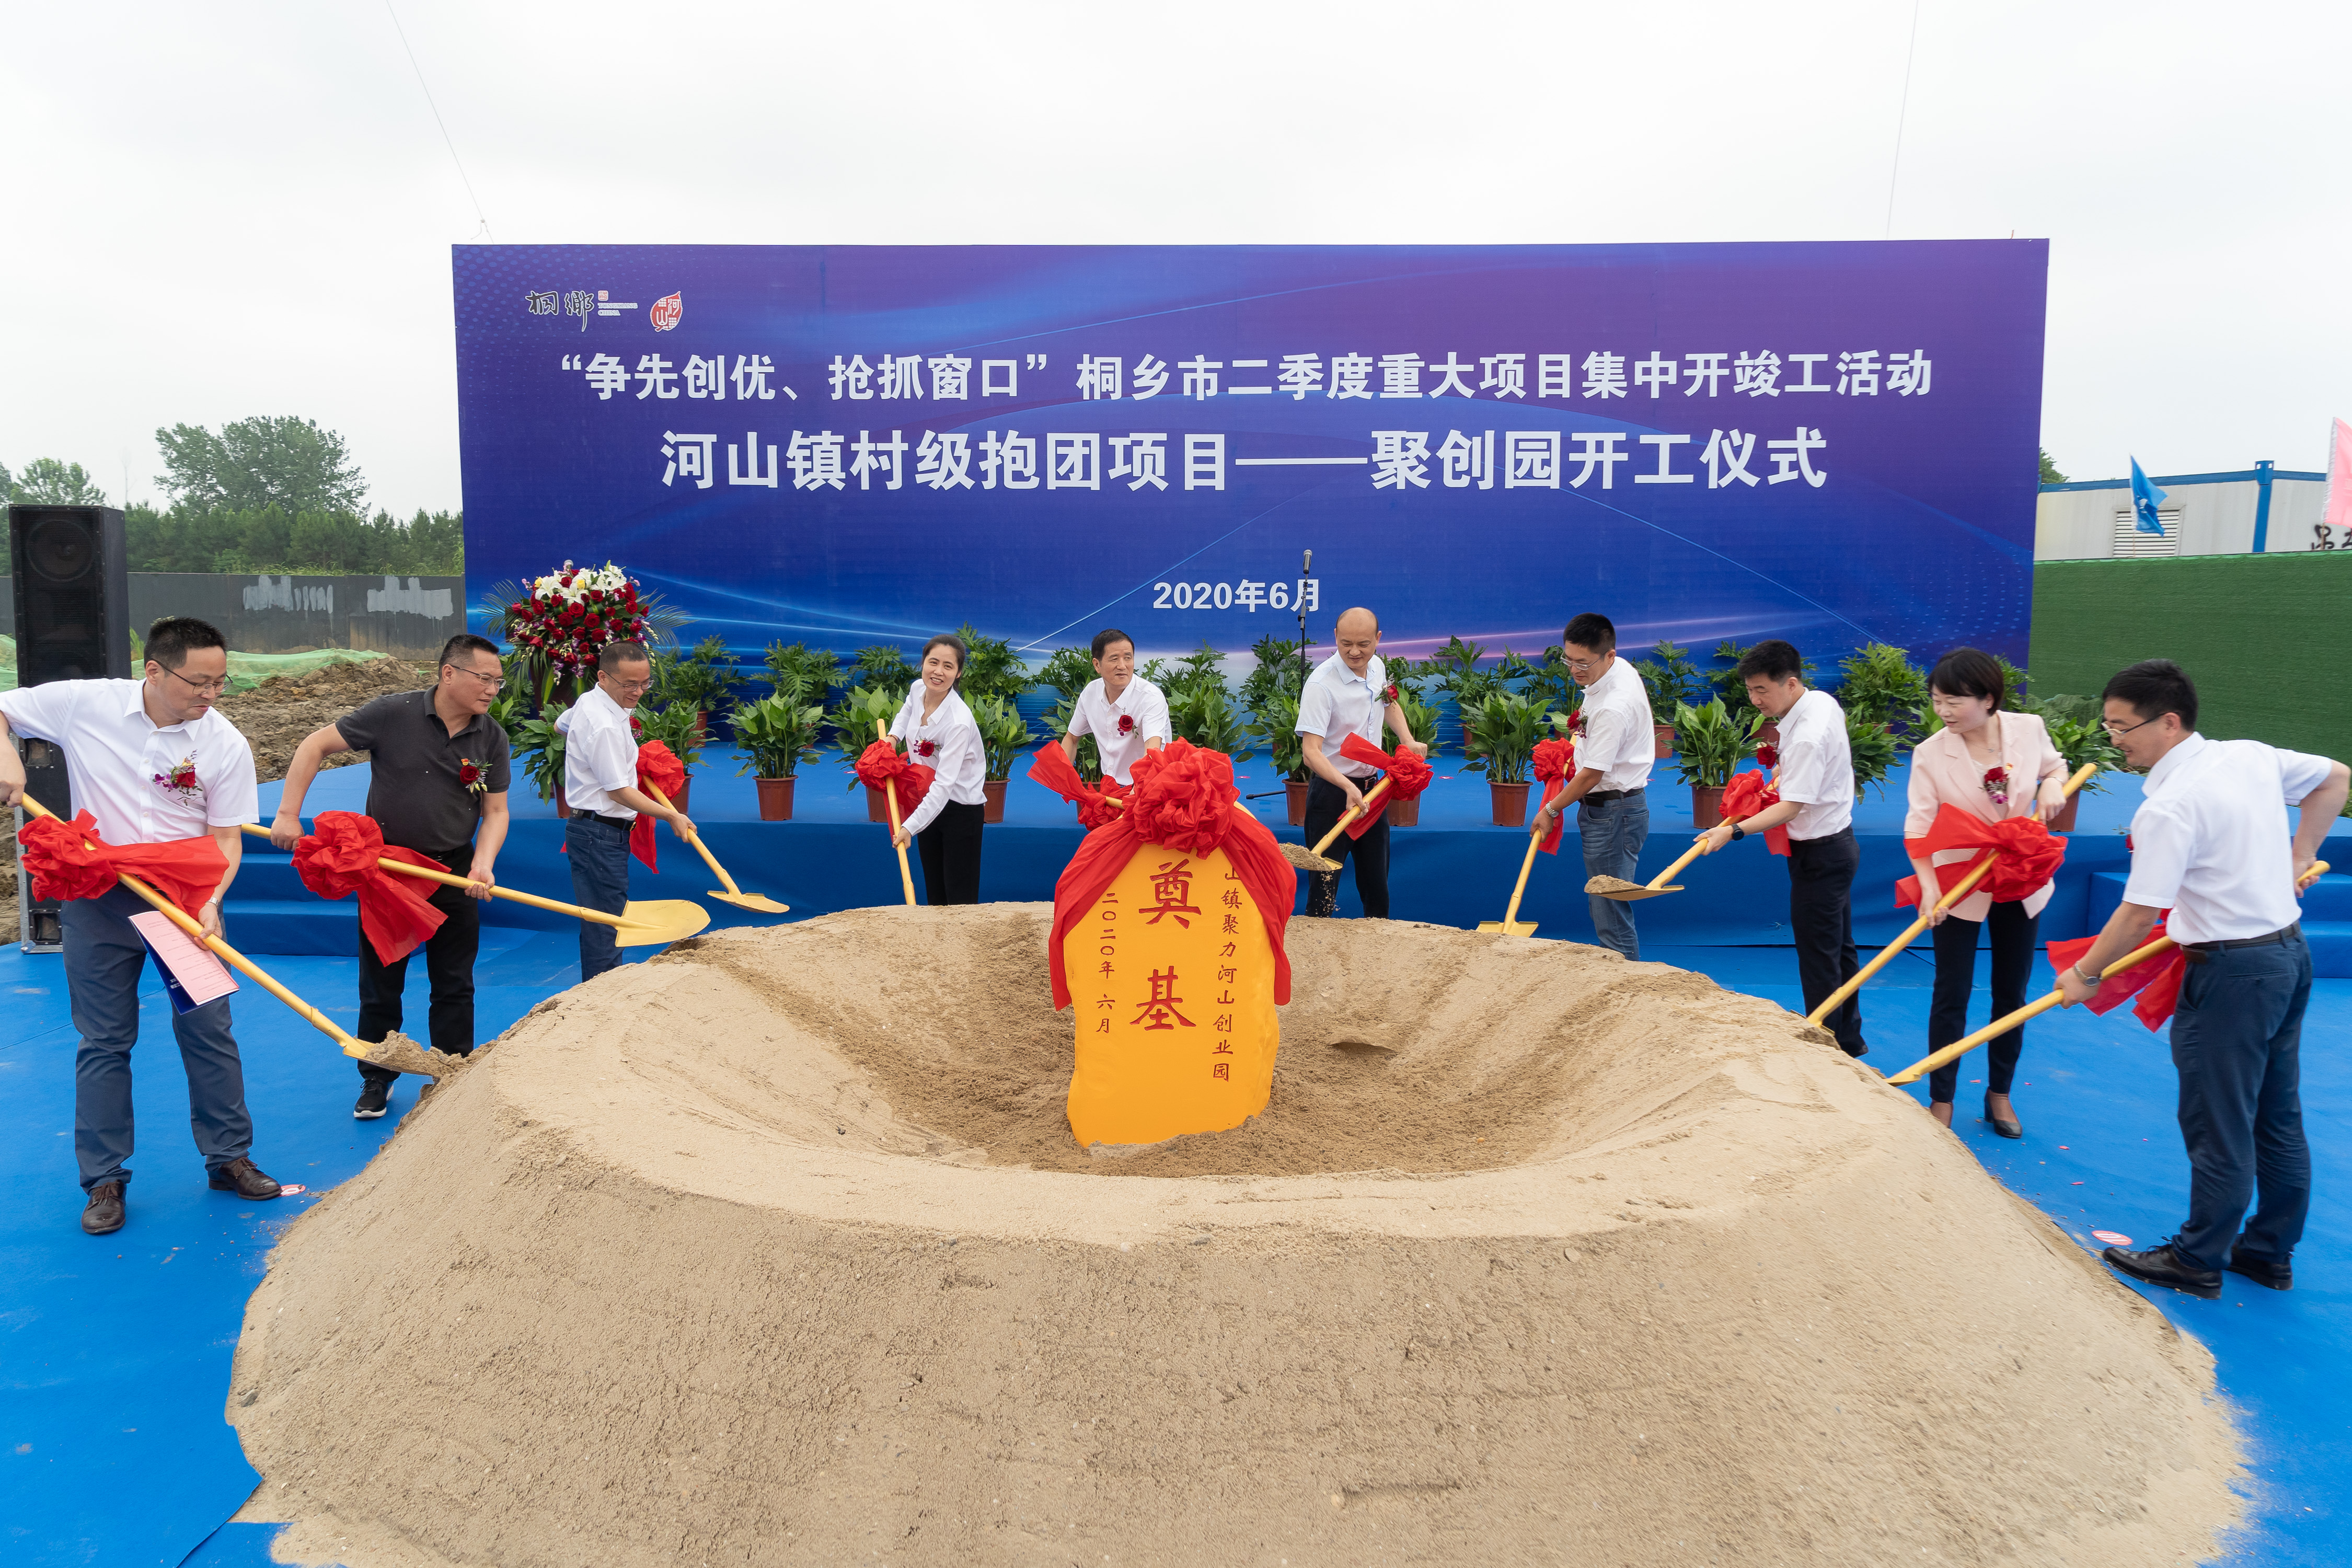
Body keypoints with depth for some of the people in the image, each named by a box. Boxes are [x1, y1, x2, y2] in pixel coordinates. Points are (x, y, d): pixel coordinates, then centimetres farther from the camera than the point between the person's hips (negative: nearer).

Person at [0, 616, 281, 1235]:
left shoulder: (226, 746, -9)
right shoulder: (84, 704, -8)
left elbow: (226, 839, -5)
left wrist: (210, 901, -22)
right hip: (101, 901, 0)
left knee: (208, 1032, 5)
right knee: (104, 1042, 7)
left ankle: (229, 1159, 20)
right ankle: (104, 1181, 18)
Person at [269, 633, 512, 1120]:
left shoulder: (492, 738, -4)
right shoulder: (393, 714, -14)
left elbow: (496, 810, 0)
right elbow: (315, 745, -8)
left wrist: (483, 864, -17)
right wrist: (288, 814, -13)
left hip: (455, 872, 2)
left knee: (455, 986, 7)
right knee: (380, 982, 10)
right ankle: (376, 1080, 26)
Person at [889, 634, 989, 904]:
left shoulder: (959, 722, -29)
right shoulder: (917, 689, -6)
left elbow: (944, 784, -33)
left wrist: (910, 827, -38)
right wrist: (894, 735, 5)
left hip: (961, 809, -7)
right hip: (929, 801, 8)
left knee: (961, 900, -9)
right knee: (934, 894, 13)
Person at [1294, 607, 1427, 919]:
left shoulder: (1378, 666, 1)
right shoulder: (1321, 683, -22)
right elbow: (1311, 751, -28)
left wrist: (1408, 741, 9)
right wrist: (1348, 788, -41)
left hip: (1372, 788, 7)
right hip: (1332, 791, -7)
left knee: (1377, 882, 15)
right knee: (1325, 882, -7)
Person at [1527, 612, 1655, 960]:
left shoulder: (1614, 708, -27)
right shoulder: (1621, 668, 4)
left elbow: (1592, 775, -19)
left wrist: (1552, 810, -6)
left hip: (1613, 813, -11)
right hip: (1605, 808, 11)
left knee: (1612, 917, -9)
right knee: (1604, 908, 16)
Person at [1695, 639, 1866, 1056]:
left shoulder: (1809, 735, -28)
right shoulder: (1822, 702, 3)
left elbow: (1792, 806, -30)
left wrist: (1734, 831, -36)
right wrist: (1780, 779, 10)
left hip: (1820, 853, -11)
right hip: (1839, 841, 11)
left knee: (1818, 958, -1)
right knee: (1841, 948, 20)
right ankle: (1848, 1039, 33)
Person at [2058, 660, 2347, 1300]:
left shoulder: (2168, 808, -23)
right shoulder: (2253, 757, 3)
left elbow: (2139, 913, -22)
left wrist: (2085, 975, -9)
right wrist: (2299, 856, 22)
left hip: (2232, 973, -9)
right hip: (2290, 955, 9)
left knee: (2218, 1128, 4)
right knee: (2277, 1119, 18)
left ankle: (2198, 1261, 18)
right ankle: (2270, 1252, 32)